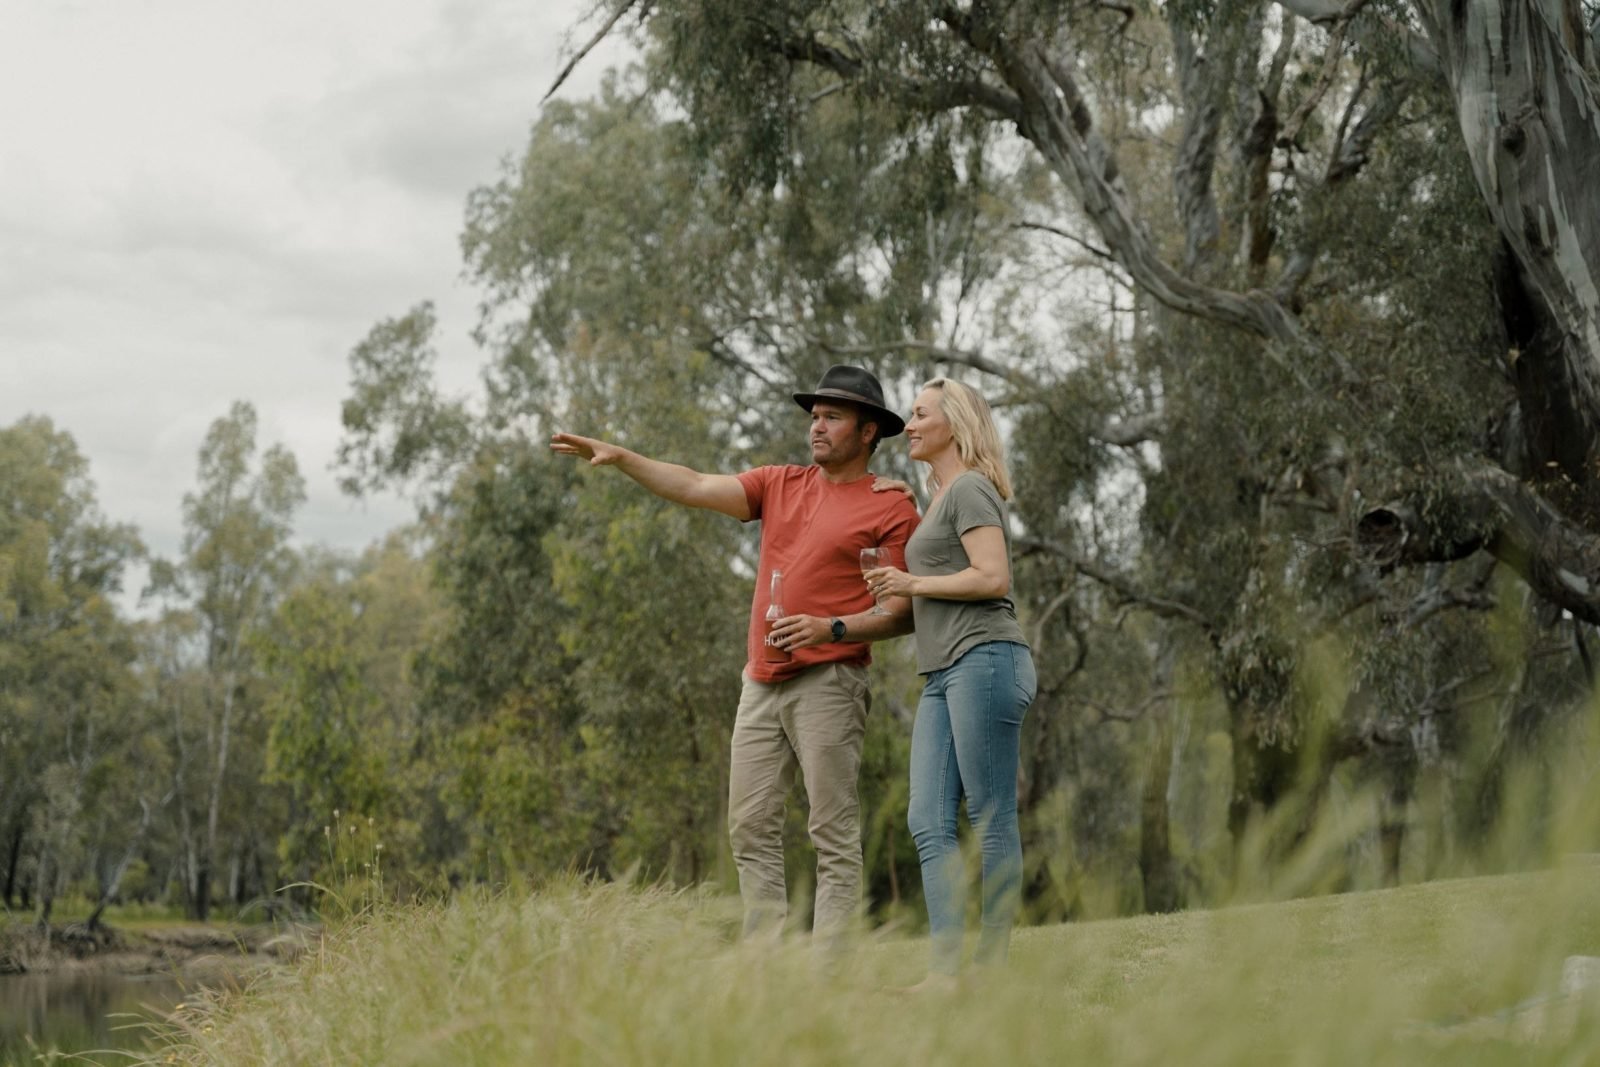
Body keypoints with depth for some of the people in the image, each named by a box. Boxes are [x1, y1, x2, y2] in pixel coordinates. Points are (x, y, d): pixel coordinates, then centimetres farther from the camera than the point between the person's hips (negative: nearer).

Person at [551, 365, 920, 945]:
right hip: (762, 683, 7)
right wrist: (621, 457, -4)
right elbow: (695, 487, 8)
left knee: (833, 833, -7)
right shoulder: (781, 484, 16)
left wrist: (832, 629, -19)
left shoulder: (891, 510, -2)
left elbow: (905, 613, -5)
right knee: (750, 829, 5)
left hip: (827, 684, -7)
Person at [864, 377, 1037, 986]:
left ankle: (994, 966, -4)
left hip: (984, 660, -10)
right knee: (928, 822, 0)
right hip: (943, 674, 10)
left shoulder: (970, 489, -3)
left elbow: (993, 578, -15)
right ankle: (944, 969, -3)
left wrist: (913, 584, -6)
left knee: (992, 820, -6)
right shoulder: (939, 498, 25)